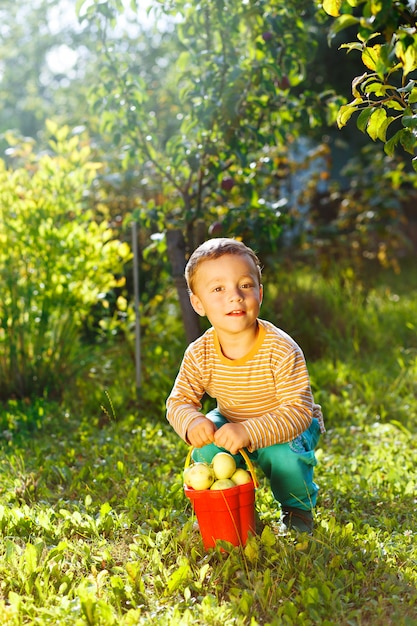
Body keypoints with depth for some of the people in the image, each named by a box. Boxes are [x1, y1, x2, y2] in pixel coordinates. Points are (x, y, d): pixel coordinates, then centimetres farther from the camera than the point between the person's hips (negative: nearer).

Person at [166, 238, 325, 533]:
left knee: (285, 454, -32)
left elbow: (299, 411, -34)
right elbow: (179, 400, -11)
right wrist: (192, 421, -36)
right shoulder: (199, 354, -18)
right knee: (206, 447, -23)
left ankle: (298, 510, 3)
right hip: (232, 424, 4)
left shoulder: (281, 350, -31)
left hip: (290, 429, -3)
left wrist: (249, 432, -47)